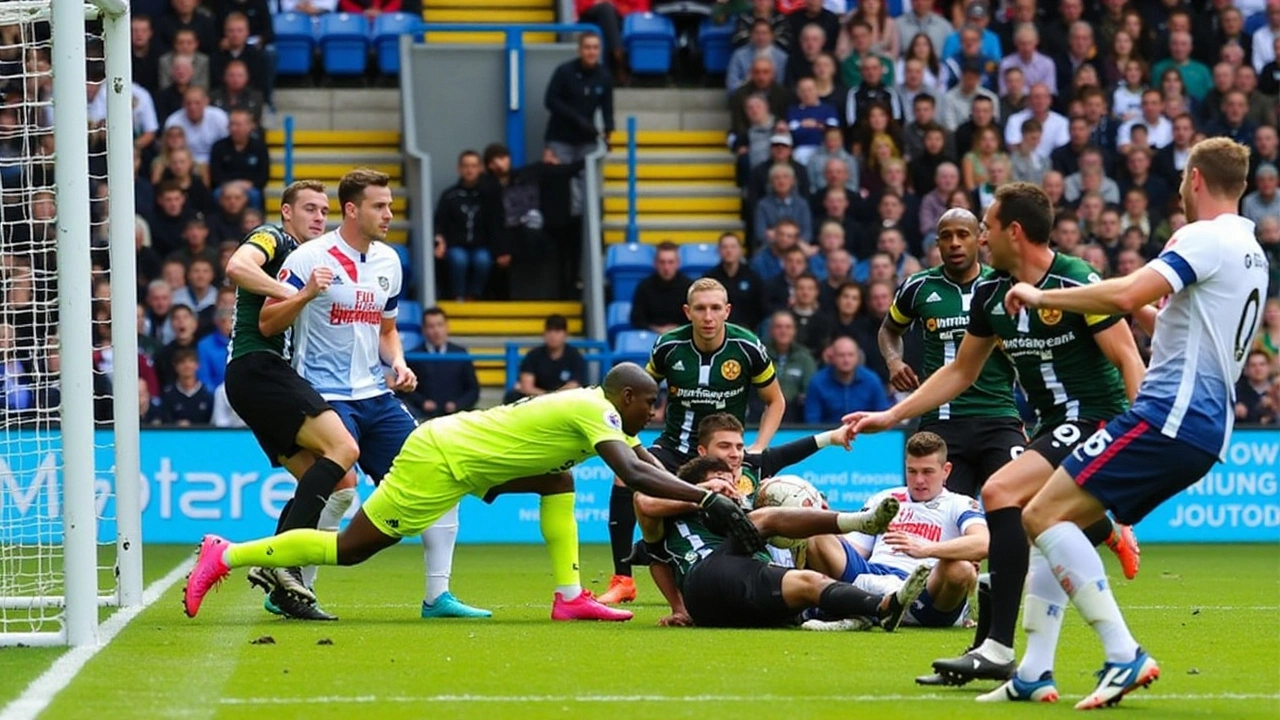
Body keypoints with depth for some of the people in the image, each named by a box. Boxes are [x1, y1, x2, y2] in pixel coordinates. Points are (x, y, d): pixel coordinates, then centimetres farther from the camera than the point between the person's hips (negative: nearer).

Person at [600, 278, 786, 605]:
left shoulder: (748, 348, -11)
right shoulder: (668, 346, -9)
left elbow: (775, 401, 4)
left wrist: (757, 450, -8)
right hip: (675, 444, 1)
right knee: (625, 478, -25)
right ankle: (622, 580, -18)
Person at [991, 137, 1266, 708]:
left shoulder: (1206, 239, -11)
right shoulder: (1250, 253, 20)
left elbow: (1126, 296, -23)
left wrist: (1042, 296, -13)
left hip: (1169, 416, -10)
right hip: (1205, 429, 10)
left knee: (1044, 515, -14)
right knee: (1057, 519, 14)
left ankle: (1124, 657, -21)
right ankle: (1035, 673, 9)